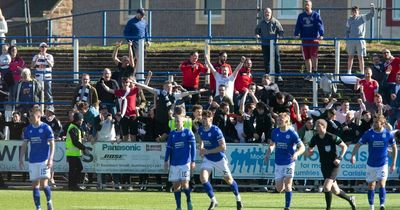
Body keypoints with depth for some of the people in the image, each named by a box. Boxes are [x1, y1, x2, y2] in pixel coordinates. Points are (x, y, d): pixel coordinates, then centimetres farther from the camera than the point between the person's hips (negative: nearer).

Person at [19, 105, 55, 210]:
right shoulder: (28, 129, 7)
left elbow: (52, 144, -6)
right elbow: (24, 145, 13)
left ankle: (49, 201, 14)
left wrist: (50, 159, -15)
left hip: (44, 160, -5)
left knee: (44, 183, -11)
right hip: (33, 161, 5)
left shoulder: (46, 128, -6)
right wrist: (21, 159, 7)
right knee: (35, 185, 3)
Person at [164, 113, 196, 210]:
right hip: (174, 164, 4)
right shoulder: (172, 134, 10)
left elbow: (193, 147, -2)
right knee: (175, 185, 1)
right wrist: (166, 161, 7)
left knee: (184, 184, -9)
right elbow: (169, 148, 13)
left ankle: (189, 201, 16)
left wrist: (193, 161, -6)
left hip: (185, 162, -4)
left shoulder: (188, 132, -1)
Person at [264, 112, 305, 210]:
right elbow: (272, 145, 17)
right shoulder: (275, 132, 2)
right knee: (279, 189, 3)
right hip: (278, 163, 4)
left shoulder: (292, 133, -11)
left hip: (289, 162, -4)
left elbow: (302, 147, -11)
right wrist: (268, 154, -1)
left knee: (287, 186, -10)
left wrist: (296, 154, -31)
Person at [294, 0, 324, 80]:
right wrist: (296, 34, -8)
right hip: (305, 39, 4)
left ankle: (315, 71, -2)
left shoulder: (315, 15, 0)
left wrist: (321, 34, -20)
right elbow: (298, 26, 7)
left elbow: (320, 25, -7)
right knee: (307, 57, 5)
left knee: (313, 56, -15)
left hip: (314, 38, -4)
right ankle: (309, 74, 12)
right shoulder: (301, 16, 10)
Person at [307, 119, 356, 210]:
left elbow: (344, 146, -7)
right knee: (335, 190, 10)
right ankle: (350, 199, 34)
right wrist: (310, 152, -13)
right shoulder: (315, 138, -1)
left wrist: (339, 158, -16)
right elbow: (310, 149, 11)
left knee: (326, 187, -20)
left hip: (333, 166, -6)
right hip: (324, 166, 6)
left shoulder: (332, 137, -16)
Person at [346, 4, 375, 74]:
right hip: (351, 40, 2)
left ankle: (362, 72, 2)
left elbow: (372, 14, 0)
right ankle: (349, 72, 15)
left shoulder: (362, 18, 5)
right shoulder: (349, 20, 11)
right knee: (350, 56, 7)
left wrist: (372, 7, -17)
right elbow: (347, 31, 13)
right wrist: (347, 41, 8)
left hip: (360, 40, -2)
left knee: (361, 57, -1)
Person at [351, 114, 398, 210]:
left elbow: (394, 148, 7)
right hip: (371, 164, 2)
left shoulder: (388, 134, -5)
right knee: (371, 186, 8)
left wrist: (393, 163, 4)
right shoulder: (369, 133, -6)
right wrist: (353, 155, -22)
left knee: (381, 184, -16)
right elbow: (358, 145, -4)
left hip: (383, 164, -2)